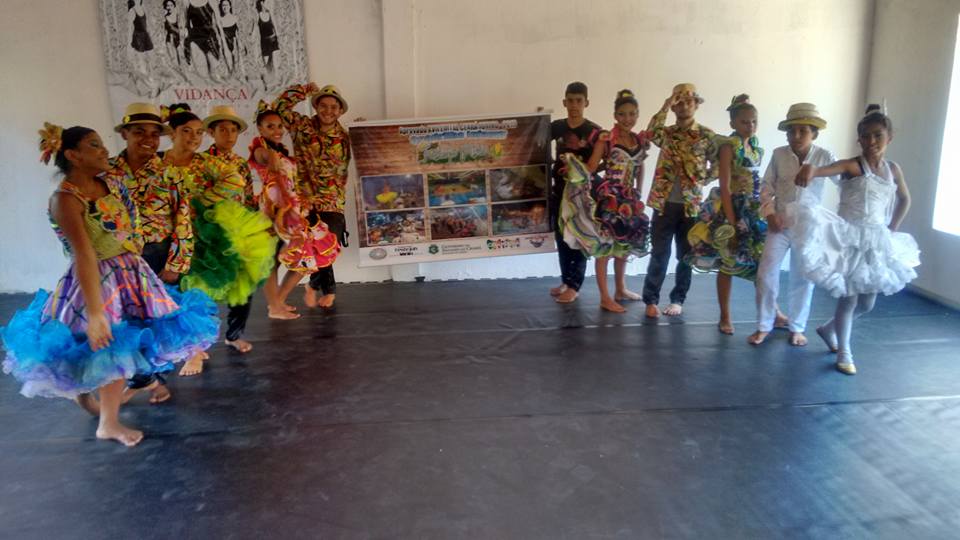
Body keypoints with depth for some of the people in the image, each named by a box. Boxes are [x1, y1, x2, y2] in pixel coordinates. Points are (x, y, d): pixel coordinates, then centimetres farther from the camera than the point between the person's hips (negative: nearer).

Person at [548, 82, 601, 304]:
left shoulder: (595, 132, -8)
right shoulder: (556, 127, 4)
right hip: (559, 192, 4)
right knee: (561, 239, 12)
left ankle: (574, 286, 11)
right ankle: (565, 281, 26)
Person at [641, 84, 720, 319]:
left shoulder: (707, 135, 2)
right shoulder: (666, 132, 5)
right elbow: (650, 133, -17)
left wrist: (702, 179, -4)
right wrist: (665, 107, -16)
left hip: (691, 204, 0)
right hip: (664, 202, 0)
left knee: (685, 255, 8)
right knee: (659, 254, 2)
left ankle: (678, 299, 21)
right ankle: (651, 300, 11)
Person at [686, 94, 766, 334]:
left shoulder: (756, 147, 8)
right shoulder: (729, 146, -12)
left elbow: (756, 182, 13)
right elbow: (725, 188, -17)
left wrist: (765, 211, 8)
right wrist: (731, 224, -21)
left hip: (754, 209, 6)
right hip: (733, 208, -6)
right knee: (728, 264, 3)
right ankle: (725, 317, 15)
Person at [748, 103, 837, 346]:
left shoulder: (824, 157, -8)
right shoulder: (779, 154, -4)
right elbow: (767, 187, 3)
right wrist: (769, 213, -8)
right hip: (780, 224, 1)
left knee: (803, 277, 8)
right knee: (766, 273, -3)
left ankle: (797, 327, 24)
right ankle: (765, 324, 14)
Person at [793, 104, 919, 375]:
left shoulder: (893, 169, 5)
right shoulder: (853, 166, -12)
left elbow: (904, 199, 22)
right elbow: (828, 168, -34)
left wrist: (891, 230, 13)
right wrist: (810, 168, -58)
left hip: (876, 242, 6)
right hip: (850, 239, -6)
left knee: (867, 303, 13)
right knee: (849, 298, -2)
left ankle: (829, 329, 38)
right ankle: (844, 353, 15)